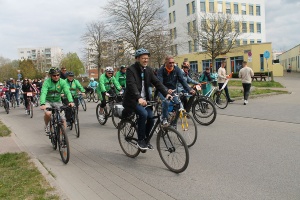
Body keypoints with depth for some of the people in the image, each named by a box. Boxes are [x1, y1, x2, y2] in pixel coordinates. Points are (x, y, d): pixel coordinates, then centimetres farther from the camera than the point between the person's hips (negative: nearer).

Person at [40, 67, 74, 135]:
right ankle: (46, 126, 1)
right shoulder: (47, 82, -19)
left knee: (63, 119, -8)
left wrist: (71, 101, -42)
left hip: (57, 101, 2)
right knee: (48, 114, -31)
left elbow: (67, 92, -23)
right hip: (48, 101, -2)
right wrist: (42, 104, -48)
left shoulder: (62, 82, -13)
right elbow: (43, 93, -30)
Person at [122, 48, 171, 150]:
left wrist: (166, 94, -15)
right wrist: (139, 98, -43)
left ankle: (145, 139, 15)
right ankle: (140, 140, -12)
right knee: (143, 114, -28)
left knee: (151, 118, -9)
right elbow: (131, 85, -28)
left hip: (145, 99, 6)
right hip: (133, 99, -6)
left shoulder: (148, 70, 6)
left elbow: (157, 82, -1)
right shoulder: (131, 70, -13)